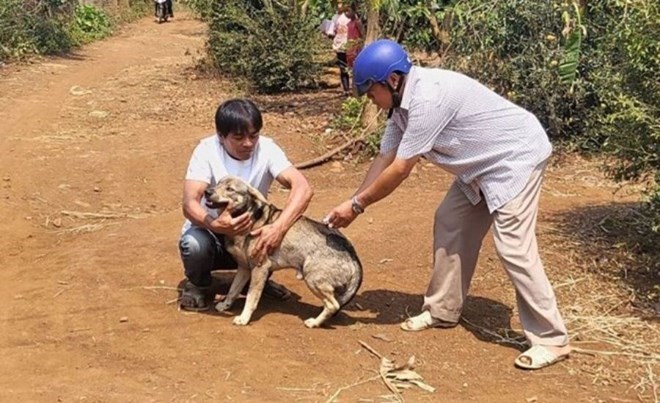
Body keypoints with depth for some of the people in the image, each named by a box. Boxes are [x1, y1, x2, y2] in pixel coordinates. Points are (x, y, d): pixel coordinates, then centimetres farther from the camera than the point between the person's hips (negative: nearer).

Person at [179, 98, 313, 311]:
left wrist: (278, 227, -48)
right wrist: (215, 225, -54)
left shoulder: (267, 149, -18)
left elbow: (302, 188, -32)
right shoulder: (206, 151, -21)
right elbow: (189, 203, -32)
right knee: (195, 244, -36)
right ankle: (198, 285, 1)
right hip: (209, 230, -2)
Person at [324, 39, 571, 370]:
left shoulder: (428, 99, -30)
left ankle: (551, 340, -5)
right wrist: (352, 203, 3)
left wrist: (356, 205, -15)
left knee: (512, 246, -13)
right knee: (449, 224, 11)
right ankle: (443, 310, 23)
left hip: (517, 156, -10)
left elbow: (399, 170, -25)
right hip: (483, 163, 10)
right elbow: (384, 159, 7)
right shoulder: (403, 102, 0)